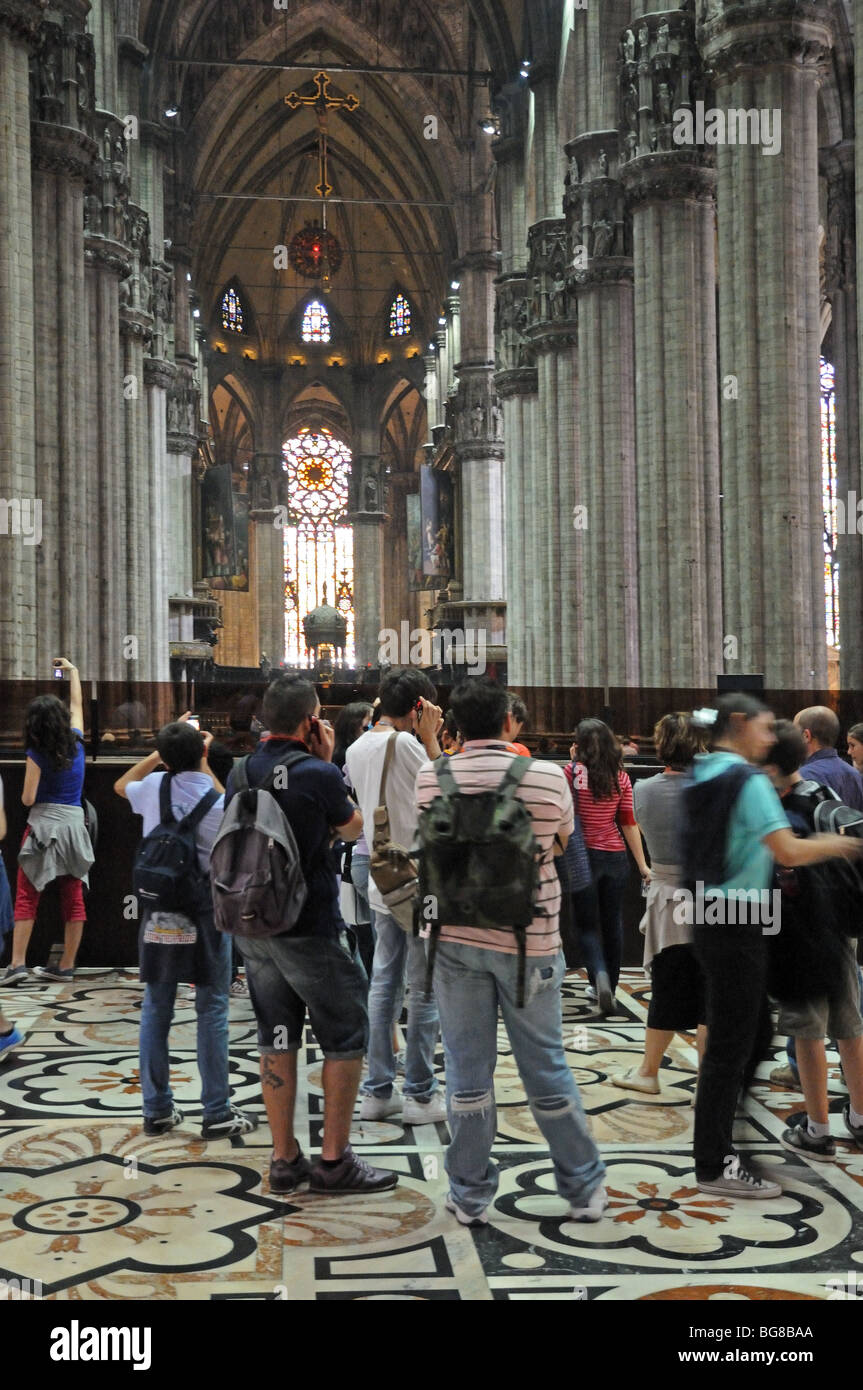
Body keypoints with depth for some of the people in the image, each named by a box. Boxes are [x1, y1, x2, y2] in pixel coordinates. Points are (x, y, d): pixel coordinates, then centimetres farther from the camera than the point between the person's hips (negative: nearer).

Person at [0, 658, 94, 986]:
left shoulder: (37, 754, -8)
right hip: (74, 823, 4)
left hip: (43, 824, -4)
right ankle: (66, 967, 10)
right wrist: (73, 671, 34)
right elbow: (77, 704, 22)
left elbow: (28, 799, -9)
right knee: (73, 900, 6)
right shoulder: (76, 741, 4)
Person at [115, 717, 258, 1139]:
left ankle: (157, 1109, 16)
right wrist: (204, 764, 19)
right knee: (212, 1010, 2)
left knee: (156, 1008, 10)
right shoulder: (219, 801, -11)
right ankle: (216, 1113, 5)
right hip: (206, 908, -3)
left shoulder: (154, 786, -2)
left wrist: (161, 751, 21)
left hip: (159, 909, 3)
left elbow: (121, 785, 21)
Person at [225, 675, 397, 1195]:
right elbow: (353, 828, 0)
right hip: (310, 928, -7)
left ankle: (285, 1159, 18)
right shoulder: (318, 774, -17)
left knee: (278, 1038, 13)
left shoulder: (241, 772, 3)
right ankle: (335, 1160, 10)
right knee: (346, 1038, 6)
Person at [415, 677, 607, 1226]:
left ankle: (470, 1195, 18)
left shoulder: (431, 777, -4)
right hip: (528, 941, -1)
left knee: (467, 1066, 9)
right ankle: (585, 1189, 24)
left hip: (455, 937, 1)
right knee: (545, 1064, 11)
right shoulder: (548, 777, -8)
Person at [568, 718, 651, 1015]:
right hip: (615, 857, 3)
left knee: (588, 924, 3)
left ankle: (600, 976, -22)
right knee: (613, 924, 14)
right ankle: (609, 987, 24)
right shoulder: (621, 777, 2)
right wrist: (642, 865, 5)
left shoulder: (572, 772, -7)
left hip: (584, 855, -3)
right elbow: (629, 823, 1)